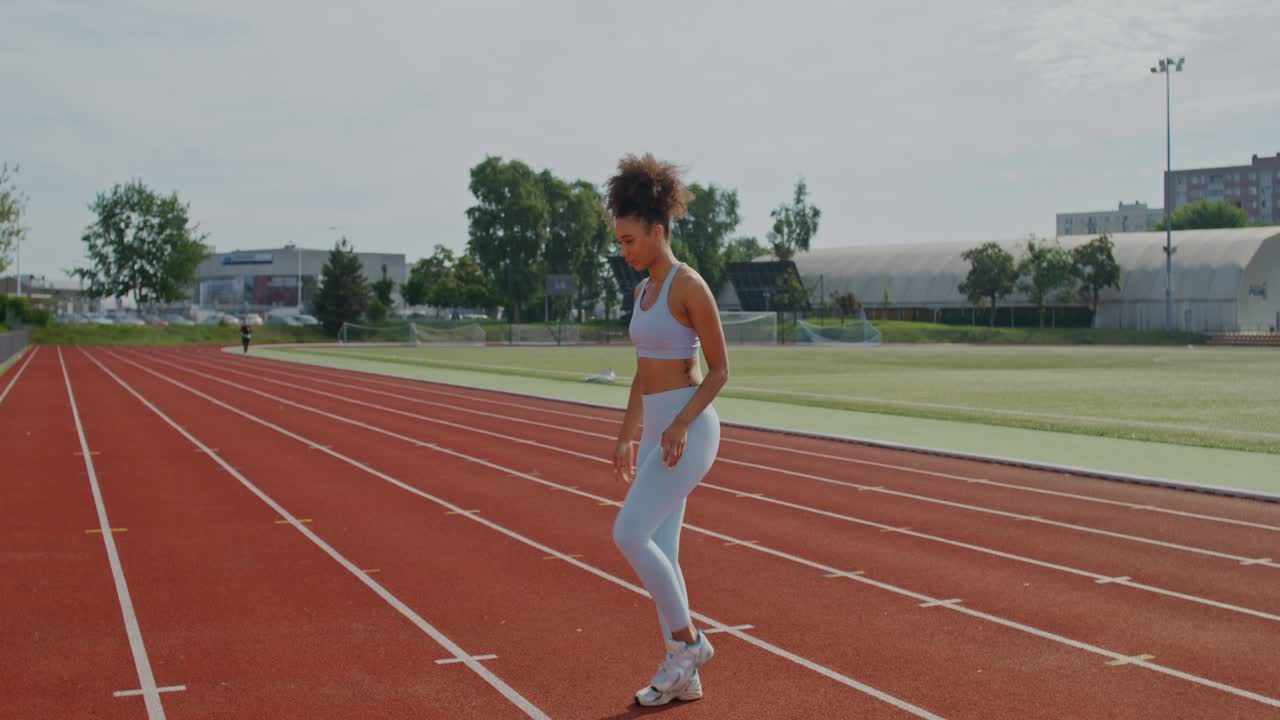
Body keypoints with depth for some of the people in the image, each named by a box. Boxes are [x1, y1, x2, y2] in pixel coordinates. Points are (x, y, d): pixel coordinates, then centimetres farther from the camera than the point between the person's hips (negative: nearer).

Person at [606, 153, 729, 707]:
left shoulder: (690, 285, -13)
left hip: (689, 430, -9)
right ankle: (683, 674, 14)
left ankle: (687, 641, 3)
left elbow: (720, 369, -12)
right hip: (660, 431, 9)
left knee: (629, 535, -13)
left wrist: (681, 425, -21)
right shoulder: (645, 290, 14)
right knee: (659, 550, 7)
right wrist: (626, 437, 17)